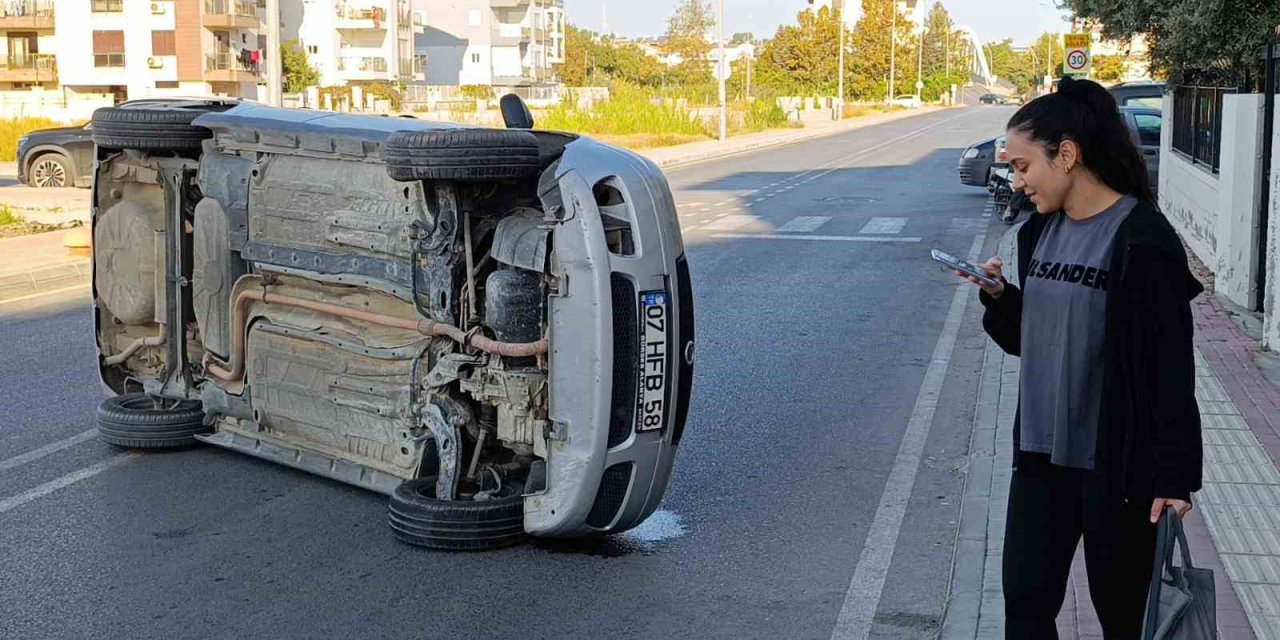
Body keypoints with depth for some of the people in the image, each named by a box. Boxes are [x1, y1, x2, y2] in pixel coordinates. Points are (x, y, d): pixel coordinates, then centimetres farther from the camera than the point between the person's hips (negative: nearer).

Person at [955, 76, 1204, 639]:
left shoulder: (1141, 240, -15)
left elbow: (1171, 368, -15)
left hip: (1116, 464, -6)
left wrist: (1173, 477, -16)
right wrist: (999, 297, -3)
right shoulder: (1040, 232, 8)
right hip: (1040, 455, 6)